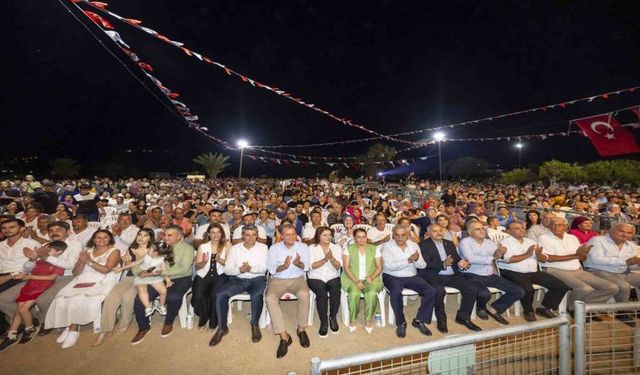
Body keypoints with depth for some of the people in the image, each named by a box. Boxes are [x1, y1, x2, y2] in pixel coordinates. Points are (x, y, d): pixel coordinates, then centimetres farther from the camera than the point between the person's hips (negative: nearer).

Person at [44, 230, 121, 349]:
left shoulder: (114, 251, 2)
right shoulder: (87, 252, 17)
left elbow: (106, 270, -11)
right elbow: (76, 273, 13)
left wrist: (89, 261, -12)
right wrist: (82, 262, -6)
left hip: (101, 283, -5)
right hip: (83, 281, 5)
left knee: (79, 300, -25)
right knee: (62, 299, -18)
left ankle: (72, 328, -5)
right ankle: (72, 328, -5)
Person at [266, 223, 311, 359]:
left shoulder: (303, 247, 4)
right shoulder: (274, 248, 3)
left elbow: (306, 266, -5)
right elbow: (271, 269, -5)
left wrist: (298, 264, -29)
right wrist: (284, 266, -25)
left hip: (297, 279, 0)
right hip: (278, 280, 1)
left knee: (304, 294, -32)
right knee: (270, 297, -29)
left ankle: (301, 328, -8)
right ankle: (284, 336, -21)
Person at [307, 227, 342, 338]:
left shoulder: (336, 248, 6)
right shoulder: (312, 248, 1)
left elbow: (338, 266, -4)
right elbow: (312, 266, -10)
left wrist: (331, 258, -23)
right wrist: (325, 259, -23)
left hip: (333, 277, 2)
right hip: (316, 278, -1)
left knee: (336, 290, -29)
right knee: (321, 292, -31)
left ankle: (333, 317, -4)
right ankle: (324, 322, -13)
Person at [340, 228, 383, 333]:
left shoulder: (374, 249, 10)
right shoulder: (348, 249, 5)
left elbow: (379, 267, 7)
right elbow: (346, 267, -2)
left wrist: (371, 277, -12)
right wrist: (356, 281, -15)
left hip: (370, 279, 1)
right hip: (352, 278, -1)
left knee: (372, 294, -30)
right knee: (354, 293, -31)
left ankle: (368, 320, -6)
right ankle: (352, 320, -6)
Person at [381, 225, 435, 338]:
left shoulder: (414, 245, 6)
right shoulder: (387, 246, -7)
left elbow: (422, 266, 1)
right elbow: (390, 266, -19)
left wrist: (417, 259, -23)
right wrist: (408, 260, -25)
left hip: (411, 277, 5)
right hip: (392, 277, -4)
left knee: (431, 291, -15)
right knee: (396, 292, -33)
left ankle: (419, 320, 3)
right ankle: (400, 323, -8)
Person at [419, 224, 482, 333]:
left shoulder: (449, 243, 18)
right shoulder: (423, 245, -1)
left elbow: (457, 259, 15)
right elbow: (426, 264, -12)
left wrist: (461, 263, -10)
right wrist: (443, 264, -25)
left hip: (452, 275, 6)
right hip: (433, 276, -6)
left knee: (473, 288, -13)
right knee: (439, 290, -34)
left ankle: (463, 316, 5)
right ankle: (441, 319, -7)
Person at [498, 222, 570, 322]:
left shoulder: (531, 241, 15)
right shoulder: (505, 242, -5)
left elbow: (544, 259, 12)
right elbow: (508, 260, -17)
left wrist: (538, 254, -11)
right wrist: (527, 255, -14)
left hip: (533, 272, 7)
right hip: (512, 272, -7)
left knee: (562, 286, -2)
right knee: (528, 289, -33)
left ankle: (545, 308, 15)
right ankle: (529, 311, -3)